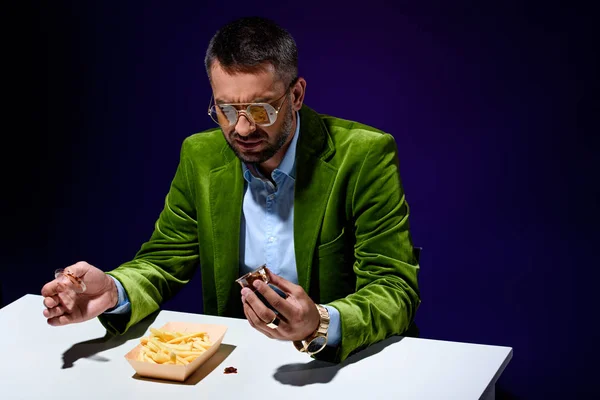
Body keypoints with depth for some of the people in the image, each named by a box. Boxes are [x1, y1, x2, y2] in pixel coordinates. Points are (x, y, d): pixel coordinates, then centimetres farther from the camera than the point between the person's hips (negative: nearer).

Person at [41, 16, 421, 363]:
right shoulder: (201, 156, 0)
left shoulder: (364, 156, -14)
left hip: (343, 362, -2)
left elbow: (395, 290, -16)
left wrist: (322, 325, -35)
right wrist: (114, 292, -15)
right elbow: (165, 261, 7)